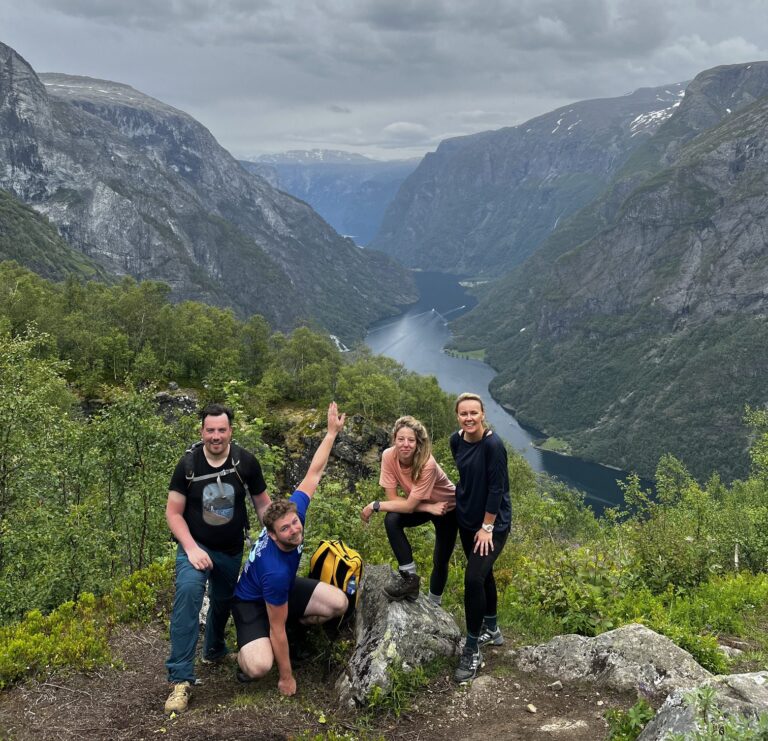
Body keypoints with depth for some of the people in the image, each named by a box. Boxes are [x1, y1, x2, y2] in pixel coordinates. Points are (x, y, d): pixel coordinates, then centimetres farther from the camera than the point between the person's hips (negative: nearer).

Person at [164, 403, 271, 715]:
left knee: (223, 601, 21)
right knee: (188, 591, -28)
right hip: (195, 545, -3)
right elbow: (173, 512, -10)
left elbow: (262, 503, 2)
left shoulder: (245, 462, -10)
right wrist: (191, 548, -21)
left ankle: (214, 649, 53)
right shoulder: (188, 464, -13)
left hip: (232, 550, 3)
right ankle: (181, 679, -27)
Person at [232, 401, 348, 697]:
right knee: (260, 666, -32)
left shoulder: (292, 511, -27)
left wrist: (332, 432, -11)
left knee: (339, 603, -13)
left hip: (286, 588, 7)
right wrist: (286, 677, -20)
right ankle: (245, 654, 5)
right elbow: (277, 629, -30)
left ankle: (297, 625, 13)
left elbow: (313, 474, -12)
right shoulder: (276, 572, -41)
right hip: (252, 602, -7)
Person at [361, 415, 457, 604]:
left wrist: (374, 506, -29)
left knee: (440, 561, 5)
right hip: (422, 505, 3)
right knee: (392, 520, -25)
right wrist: (428, 508, -30)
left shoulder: (427, 464, -38)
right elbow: (392, 497, -23)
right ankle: (409, 576, -12)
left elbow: (409, 506, -34)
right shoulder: (388, 456, -26)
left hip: (448, 508, -3)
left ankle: (434, 603, 33)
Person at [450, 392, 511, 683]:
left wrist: (487, 527, -18)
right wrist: (461, 497, 12)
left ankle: (472, 651, -3)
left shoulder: (493, 445, -23)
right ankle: (491, 630, 40)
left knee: (474, 578, -15)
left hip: (493, 522, -7)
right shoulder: (456, 441, -2)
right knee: (482, 573, 20)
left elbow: (496, 488, -21)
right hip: (467, 518, 7)